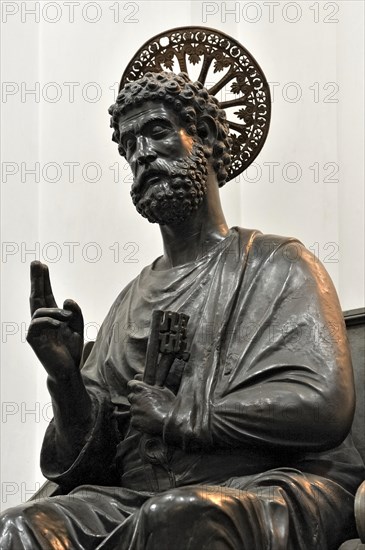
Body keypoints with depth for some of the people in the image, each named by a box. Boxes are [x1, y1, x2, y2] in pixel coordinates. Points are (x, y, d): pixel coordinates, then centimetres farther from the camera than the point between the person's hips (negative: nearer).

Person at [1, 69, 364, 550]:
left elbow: (324, 405, -8)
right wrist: (66, 378, -3)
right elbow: (88, 463, 17)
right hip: (141, 498, 3)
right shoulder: (132, 300, 22)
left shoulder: (277, 264, 8)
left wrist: (182, 416, -7)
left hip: (272, 485, -2)